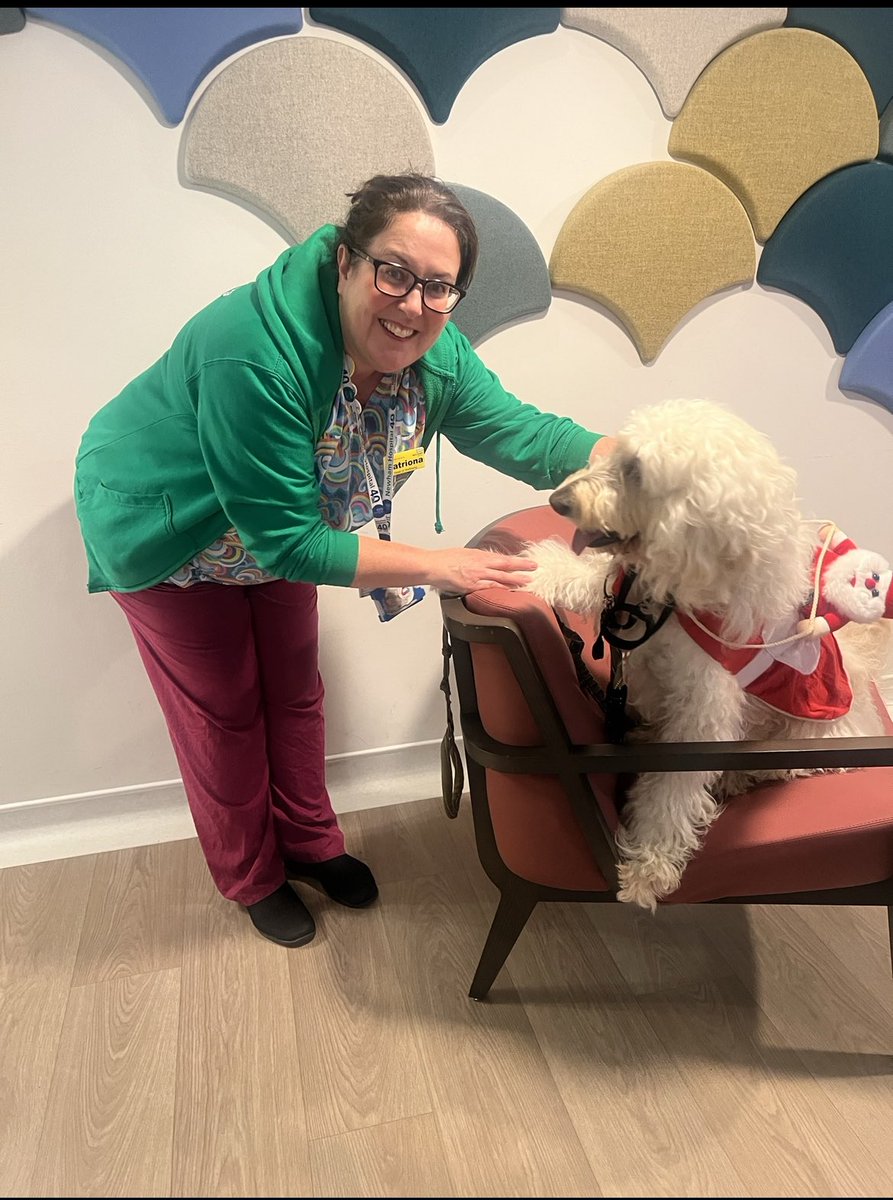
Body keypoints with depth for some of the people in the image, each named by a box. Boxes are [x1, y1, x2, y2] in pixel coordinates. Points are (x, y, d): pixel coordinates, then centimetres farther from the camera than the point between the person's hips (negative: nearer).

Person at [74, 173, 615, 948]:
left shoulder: (433, 353, -18)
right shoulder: (256, 357, -40)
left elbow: (522, 431, -16)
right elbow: (286, 539, -37)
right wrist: (438, 567, -36)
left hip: (275, 533, 6)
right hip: (169, 536, -5)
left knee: (294, 693, 16)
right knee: (225, 715, 9)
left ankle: (309, 842, 40)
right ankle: (251, 877, 34)